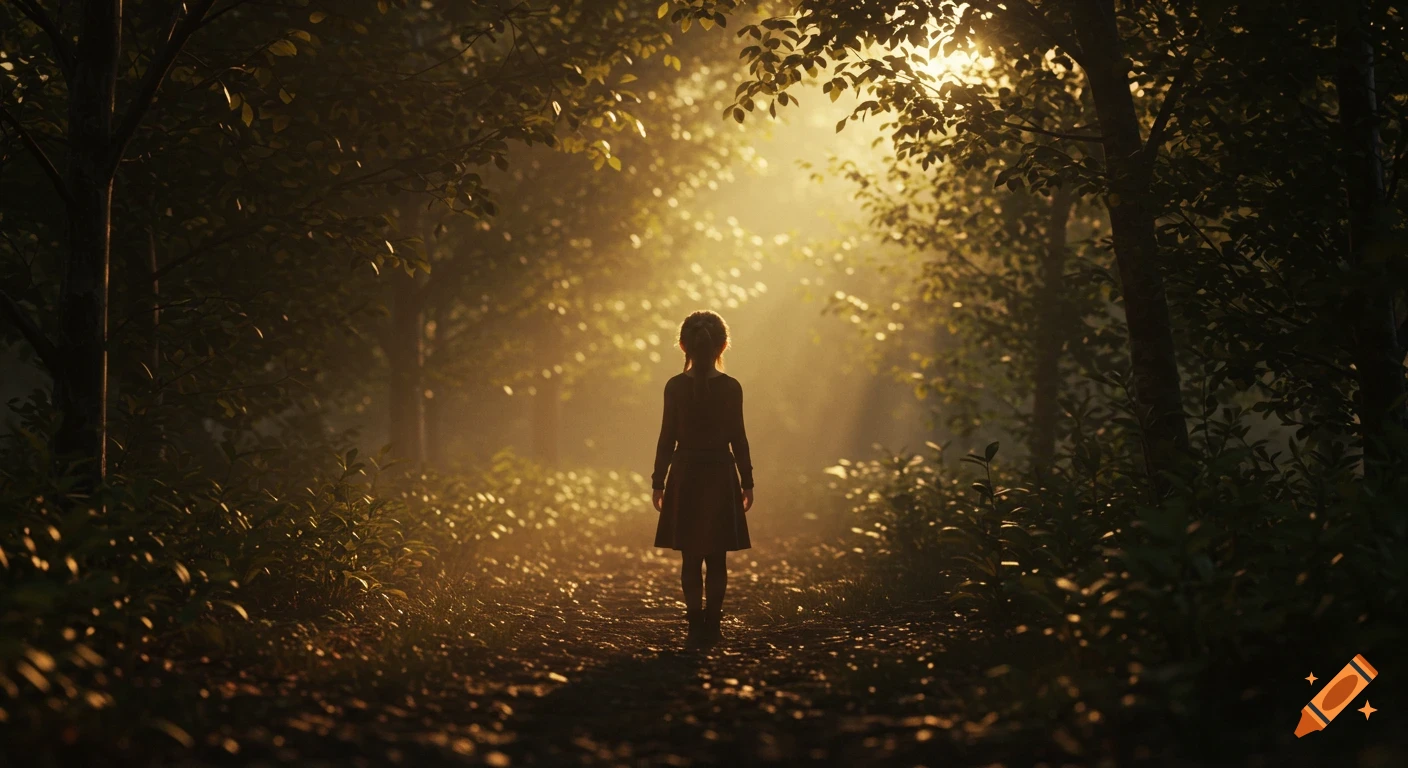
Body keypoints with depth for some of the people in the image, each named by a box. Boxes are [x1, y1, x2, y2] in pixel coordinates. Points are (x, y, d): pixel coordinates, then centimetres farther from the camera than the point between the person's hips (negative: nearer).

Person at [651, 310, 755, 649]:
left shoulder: (675, 387, -5)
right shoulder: (731, 388, -5)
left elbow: (667, 438, -4)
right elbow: (738, 439, -2)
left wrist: (658, 482, 3)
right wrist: (747, 481, 6)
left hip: (685, 476, 0)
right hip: (721, 475, 0)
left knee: (691, 557, 6)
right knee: (717, 557, 9)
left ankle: (696, 625, 0)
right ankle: (712, 625, 8)